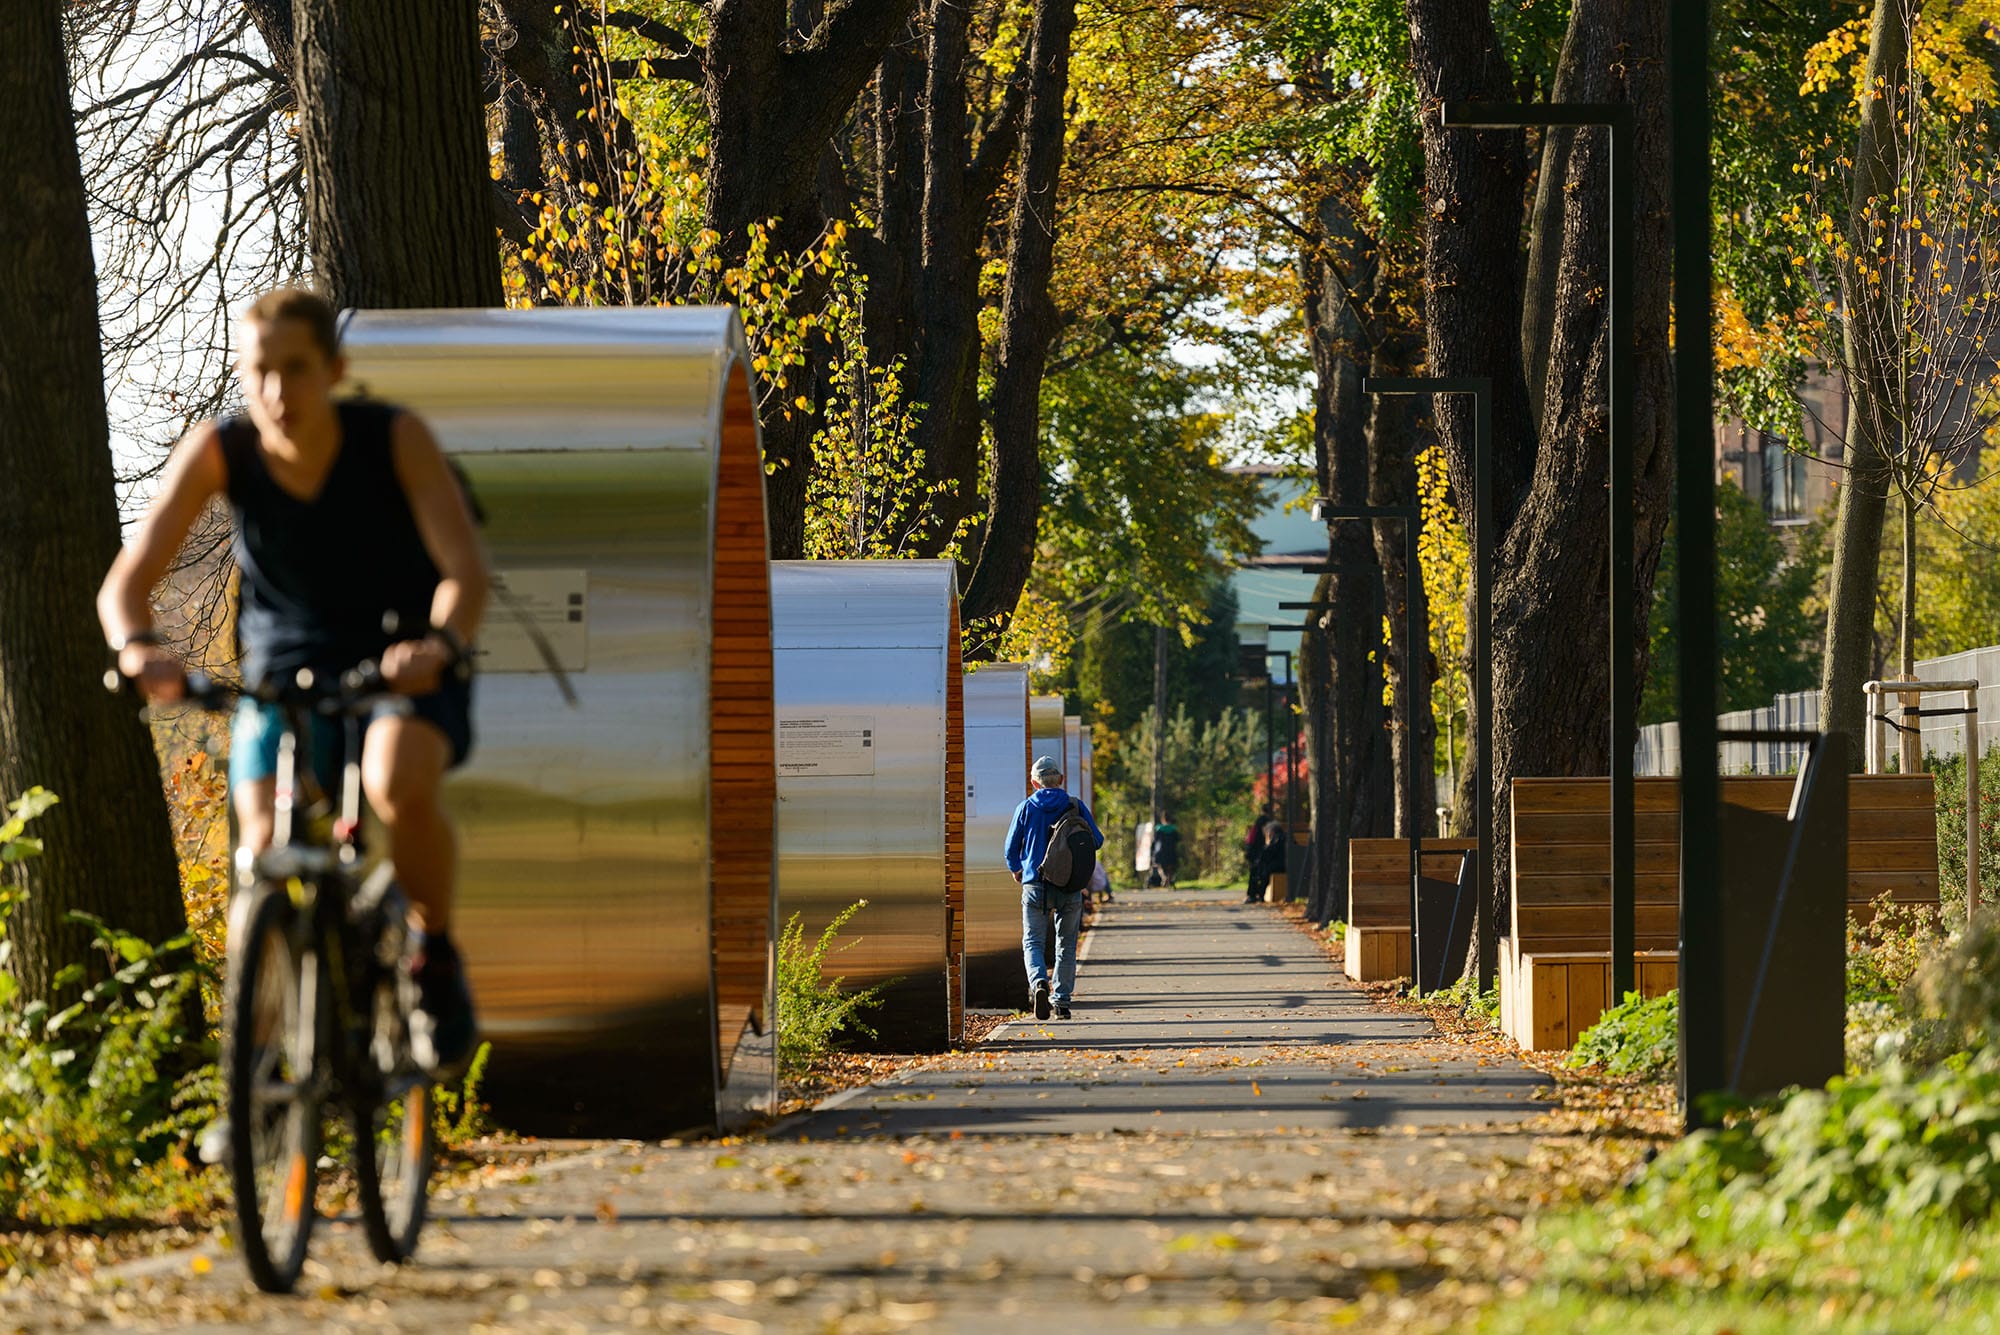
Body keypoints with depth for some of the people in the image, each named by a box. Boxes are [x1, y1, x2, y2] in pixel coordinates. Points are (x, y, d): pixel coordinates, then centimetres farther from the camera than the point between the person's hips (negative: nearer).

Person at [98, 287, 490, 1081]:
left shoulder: (395, 440, -18)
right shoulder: (218, 452, -14)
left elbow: (466, 569, -26)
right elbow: (128, 578, -19)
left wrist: (439, 644, -48)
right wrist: (137, 648, -43)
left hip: (405, 667, -2)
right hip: (285, 671, 2)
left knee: (398, 783, -35)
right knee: (264, 847, -21)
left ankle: (433, 957, -8)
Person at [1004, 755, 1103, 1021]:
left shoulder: (1026, 808, -1)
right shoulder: (1075, 806, 0)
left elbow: (1011, 846, 6)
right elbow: (1097, 840, 5)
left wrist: (1016, 869, 27)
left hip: (1035, 886, -1)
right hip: (1070, 887, 1)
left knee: (1033, 942, 3)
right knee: (1066, 944, 13)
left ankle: (1039, 983, -25)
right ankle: (1062, 1000, 13)